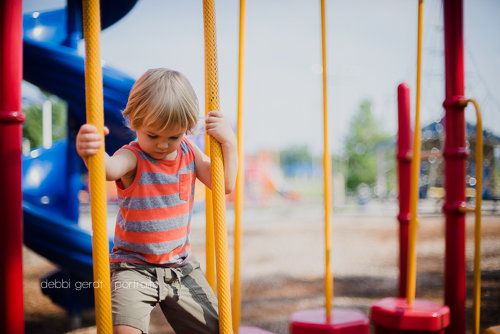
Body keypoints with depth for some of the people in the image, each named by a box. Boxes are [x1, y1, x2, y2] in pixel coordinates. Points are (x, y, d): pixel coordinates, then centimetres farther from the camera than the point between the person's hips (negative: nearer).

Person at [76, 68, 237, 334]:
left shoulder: (189, 153, 2)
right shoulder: (133, 157, -16)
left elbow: (225, 185, 0)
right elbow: (110, 168, -40)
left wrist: (229, 144, -13)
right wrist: (91, 152, -63)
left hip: (181, 265, 5)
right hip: (133, 266, -5)